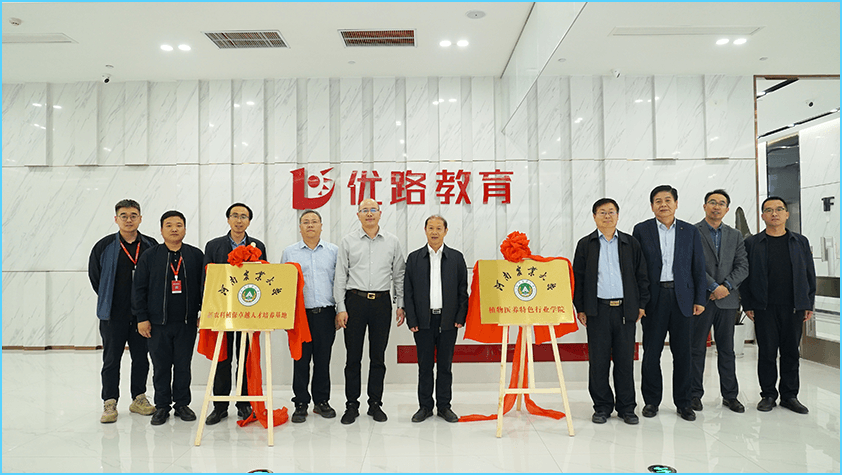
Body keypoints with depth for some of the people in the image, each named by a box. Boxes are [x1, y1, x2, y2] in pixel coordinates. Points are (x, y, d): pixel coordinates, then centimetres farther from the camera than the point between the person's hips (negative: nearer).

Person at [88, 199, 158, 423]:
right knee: (111, 359, 5)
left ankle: (138, 399, 23)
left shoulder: (151, 246, 2)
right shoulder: (104, 246, -1)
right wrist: (108, 300, 8)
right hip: (113, 314, -1)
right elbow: (94, 276, 8)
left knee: (141, 357, 10)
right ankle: (109, 403, 15)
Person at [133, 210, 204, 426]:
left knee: (183, 365, 7)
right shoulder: (149, 256, 3)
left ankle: (182, 404, 21)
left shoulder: (196, 255, 4)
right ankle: (162, 406, 21)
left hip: (187, 322, 0)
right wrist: (142, 318, -1)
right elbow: (139, 289, 4)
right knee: (161, 366, 7)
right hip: (158, 323, 0)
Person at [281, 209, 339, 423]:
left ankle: (322, 401, 20)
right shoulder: (289, 252, 8)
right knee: (300, 360, 2)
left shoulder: (333, 251, 8)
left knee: (323, 359, 7)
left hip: (325, 314, 1)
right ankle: (301, 403, 14)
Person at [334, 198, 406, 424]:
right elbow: (340, 277, 3)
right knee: (353, 356, 3)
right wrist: (340, 308, -3)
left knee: (378, 356, 7)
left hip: (382, 302, 1)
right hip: (355, 301, -1)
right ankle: (351, 405, 15)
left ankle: (375, 404, 19)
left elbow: (399, 276, 10)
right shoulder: (348, 242, 4)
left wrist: (401, 305, 6)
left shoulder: (392, 242, 7)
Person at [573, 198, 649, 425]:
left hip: (625, 310, 1)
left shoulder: (631, 243, 9)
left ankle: (626, 407, 19)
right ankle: (602, 406, 16)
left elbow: (642, 276, 11)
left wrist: (641, 304, 4)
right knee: (598, 361, 3)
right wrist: (580, 309, 0)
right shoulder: (585, 244, 6)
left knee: (625, 360, 6)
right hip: (598, 310, -1)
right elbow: (578, 278, 5)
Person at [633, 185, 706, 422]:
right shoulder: (641, 230, 4)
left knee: (682, 353, 6)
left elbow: (698, 268, 9)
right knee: (651, 352, 3)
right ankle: (651, 401, 17)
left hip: (682, 297, 1)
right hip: (653, 298, -1)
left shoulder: (690, 231, 9)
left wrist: (700, 299, 3)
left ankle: (683, 402, 19)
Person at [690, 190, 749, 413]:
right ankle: (695, 395, 12)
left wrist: (727, 286, -9)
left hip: (727, 300, 4)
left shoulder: (735, 235, 13)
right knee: (697, 350, 3)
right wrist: (713, 287, -14)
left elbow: (742, 266, 6)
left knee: (727, 350, 10)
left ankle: (730, 395, 21)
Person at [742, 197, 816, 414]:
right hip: (764, 307, -2)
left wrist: (809, 304, 6)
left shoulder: (801, 242, 10)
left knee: (791, 352, 7)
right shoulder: (752, 243, 3)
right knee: (767, 352, 3)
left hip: (794, 307, 2)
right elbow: (745, 275, 2)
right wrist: (747, 305, -3)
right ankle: (768, 394, 14)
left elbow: (809, 274, 11)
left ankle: (789, 395, 19)